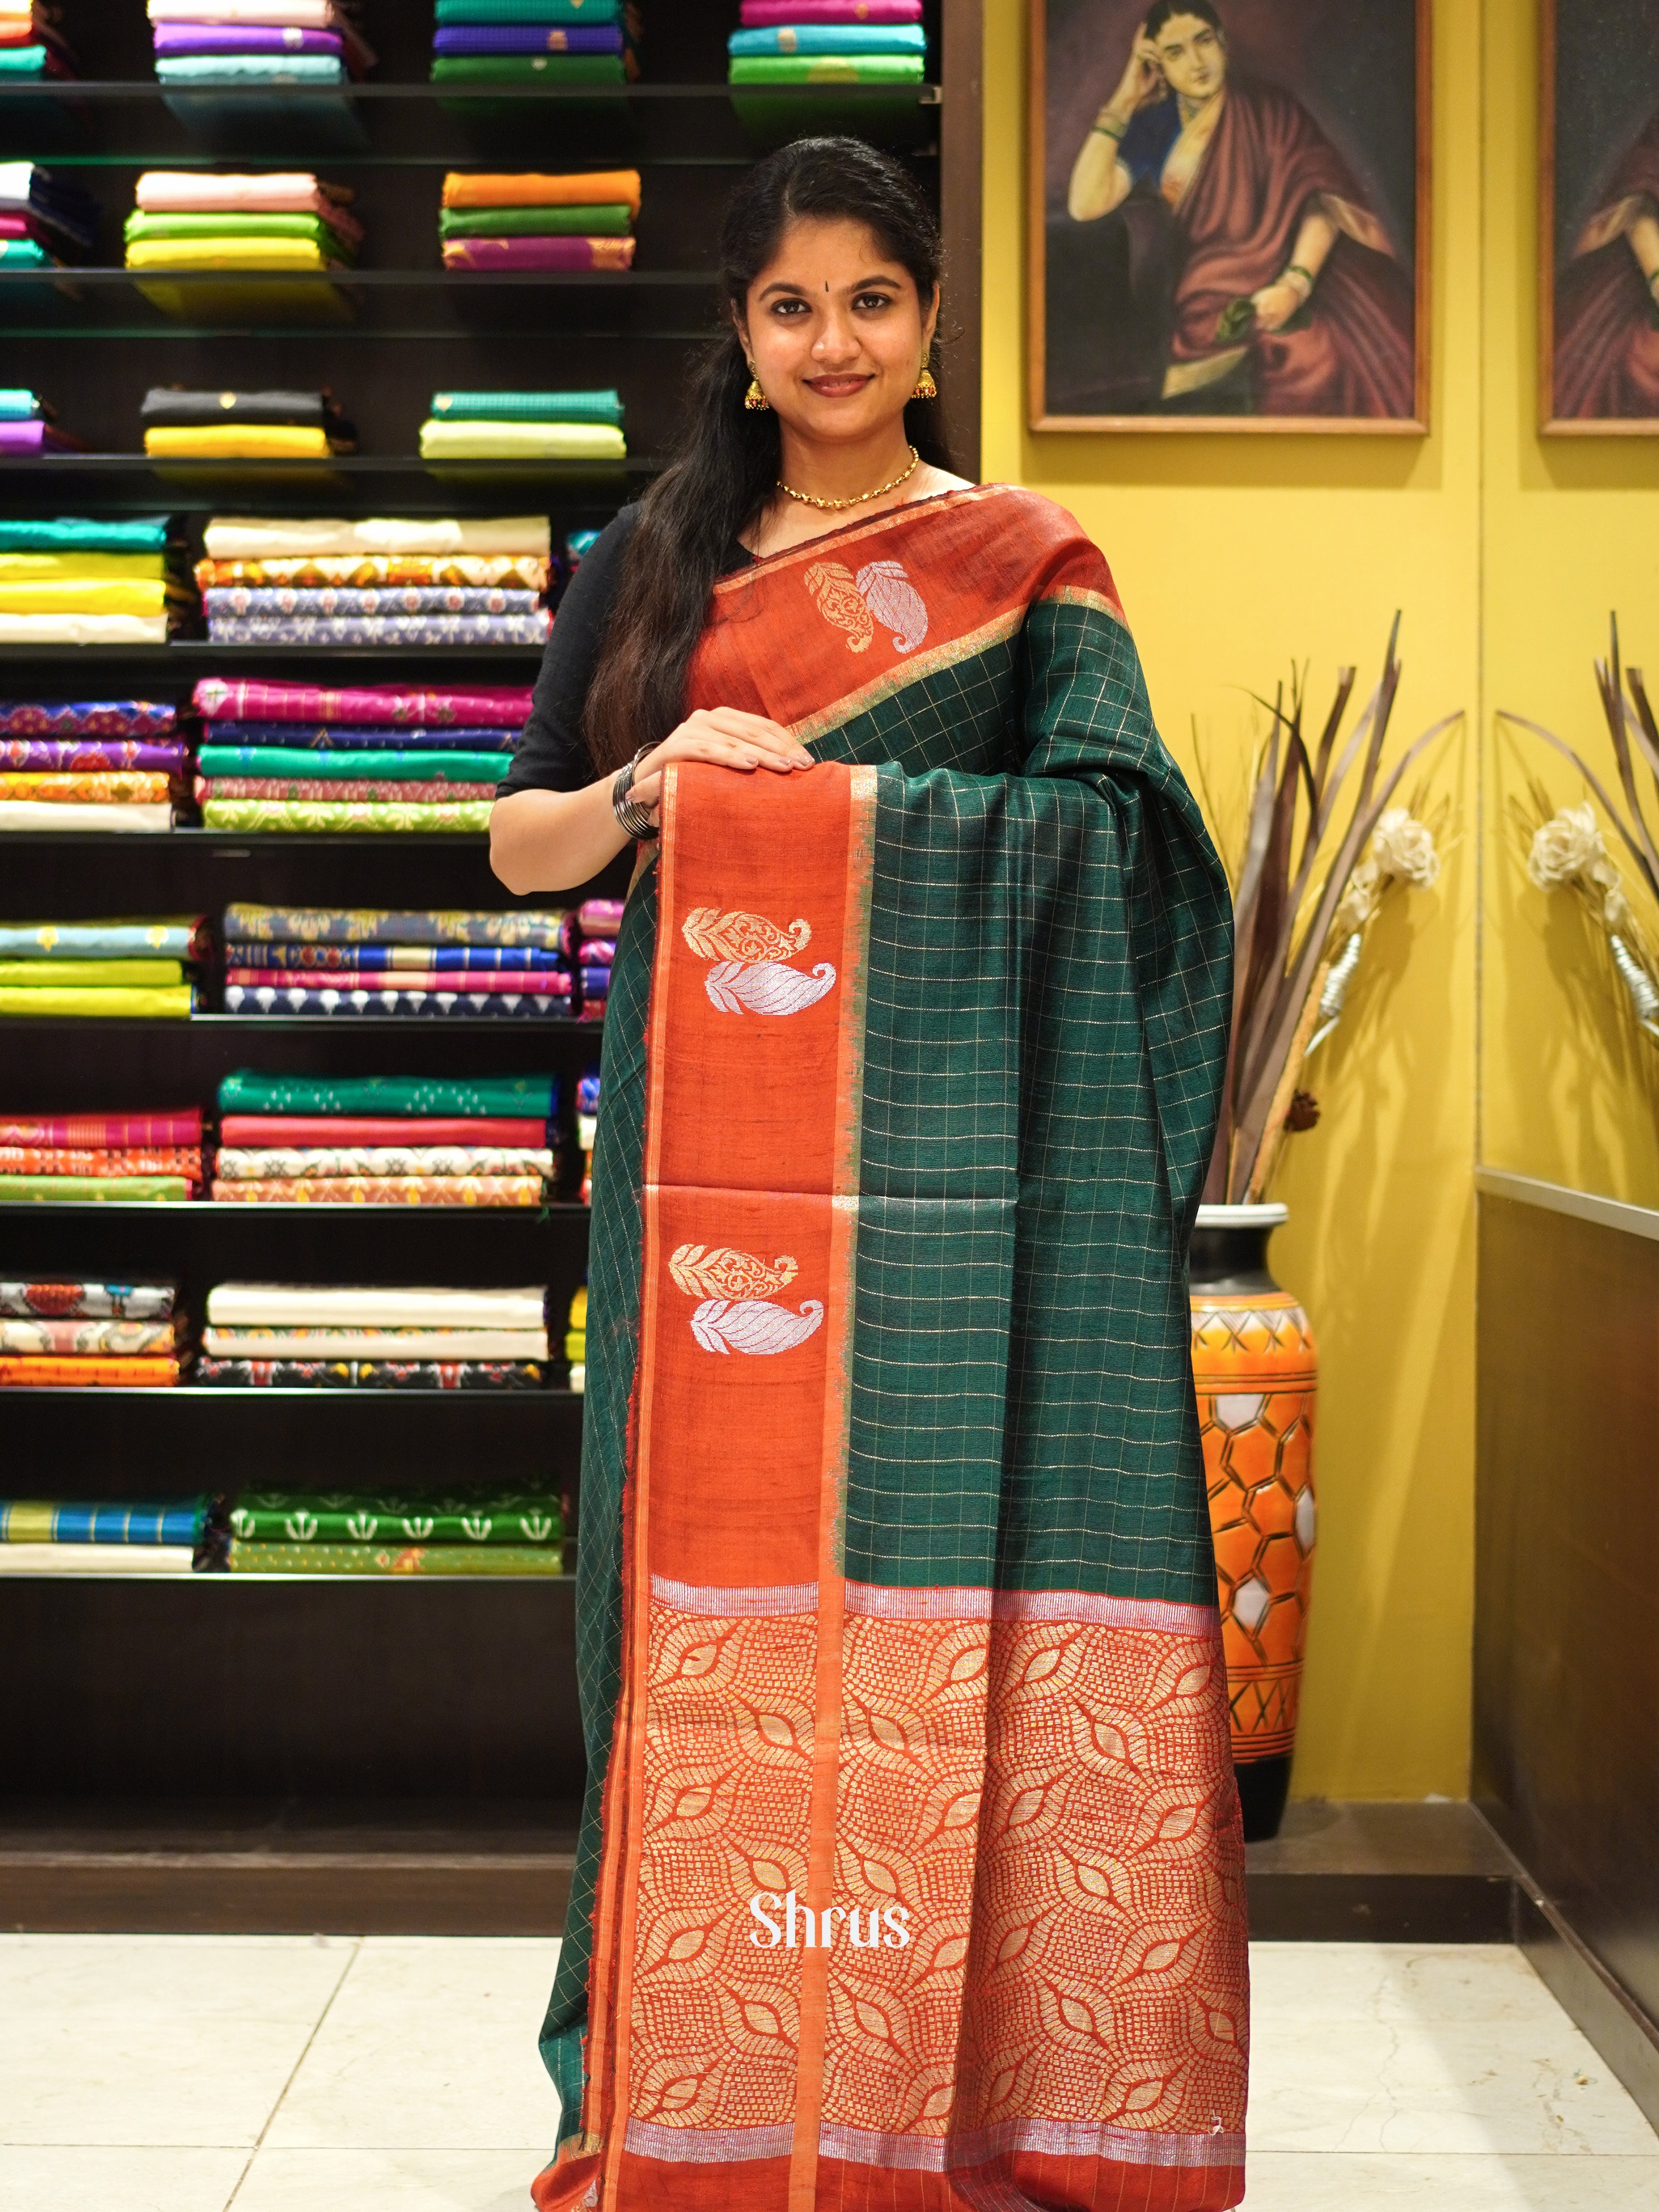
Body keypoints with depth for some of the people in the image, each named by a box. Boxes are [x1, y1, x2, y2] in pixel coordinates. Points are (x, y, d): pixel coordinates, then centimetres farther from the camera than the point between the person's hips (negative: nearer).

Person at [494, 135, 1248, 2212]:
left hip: (943, 1133, -2)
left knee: (940, 1560, -3)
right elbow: (519, 838, 14)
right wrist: (649, 788, -7)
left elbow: (1109, 833, -5)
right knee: (721, 1563, 2)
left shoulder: (1023, 562, 7)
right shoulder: (650, 563, 15)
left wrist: (810, 797, -13)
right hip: (711, 1131, 2)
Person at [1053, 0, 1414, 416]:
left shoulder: (1270, 112, 1)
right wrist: (1123, 102, -4)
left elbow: (1323, 197, -9)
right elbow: (1085, 205, -5)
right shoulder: (1154, 126, 7)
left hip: (1270, 293, -3)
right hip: (1188, 300, 3)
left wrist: (1296, 284, -26)